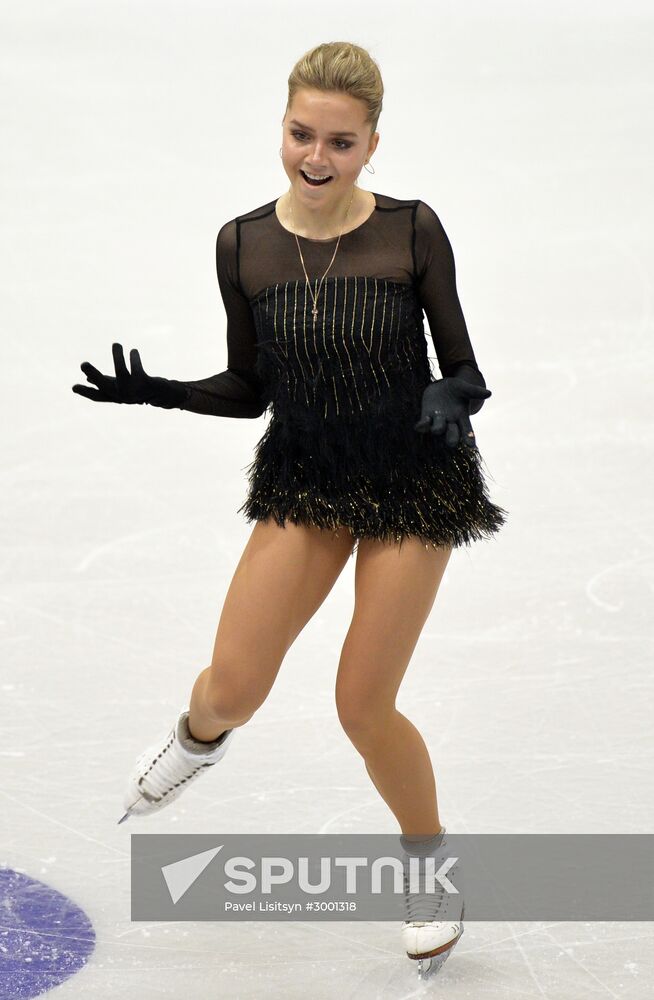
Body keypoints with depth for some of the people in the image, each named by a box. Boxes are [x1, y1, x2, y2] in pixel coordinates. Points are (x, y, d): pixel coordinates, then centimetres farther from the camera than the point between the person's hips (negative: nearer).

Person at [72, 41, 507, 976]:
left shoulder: (411, 231, -14)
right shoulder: (244, 246, -7)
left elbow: (464, 368, -7)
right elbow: (251, 388, 4)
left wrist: (453, 398, -29)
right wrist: (155, 390, -11)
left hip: (413, 484, -2)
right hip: (303, 482, 2)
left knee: (364, 708, -2)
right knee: (234, 685, -7)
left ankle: (430, 857, 28)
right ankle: (200, 733, 33)